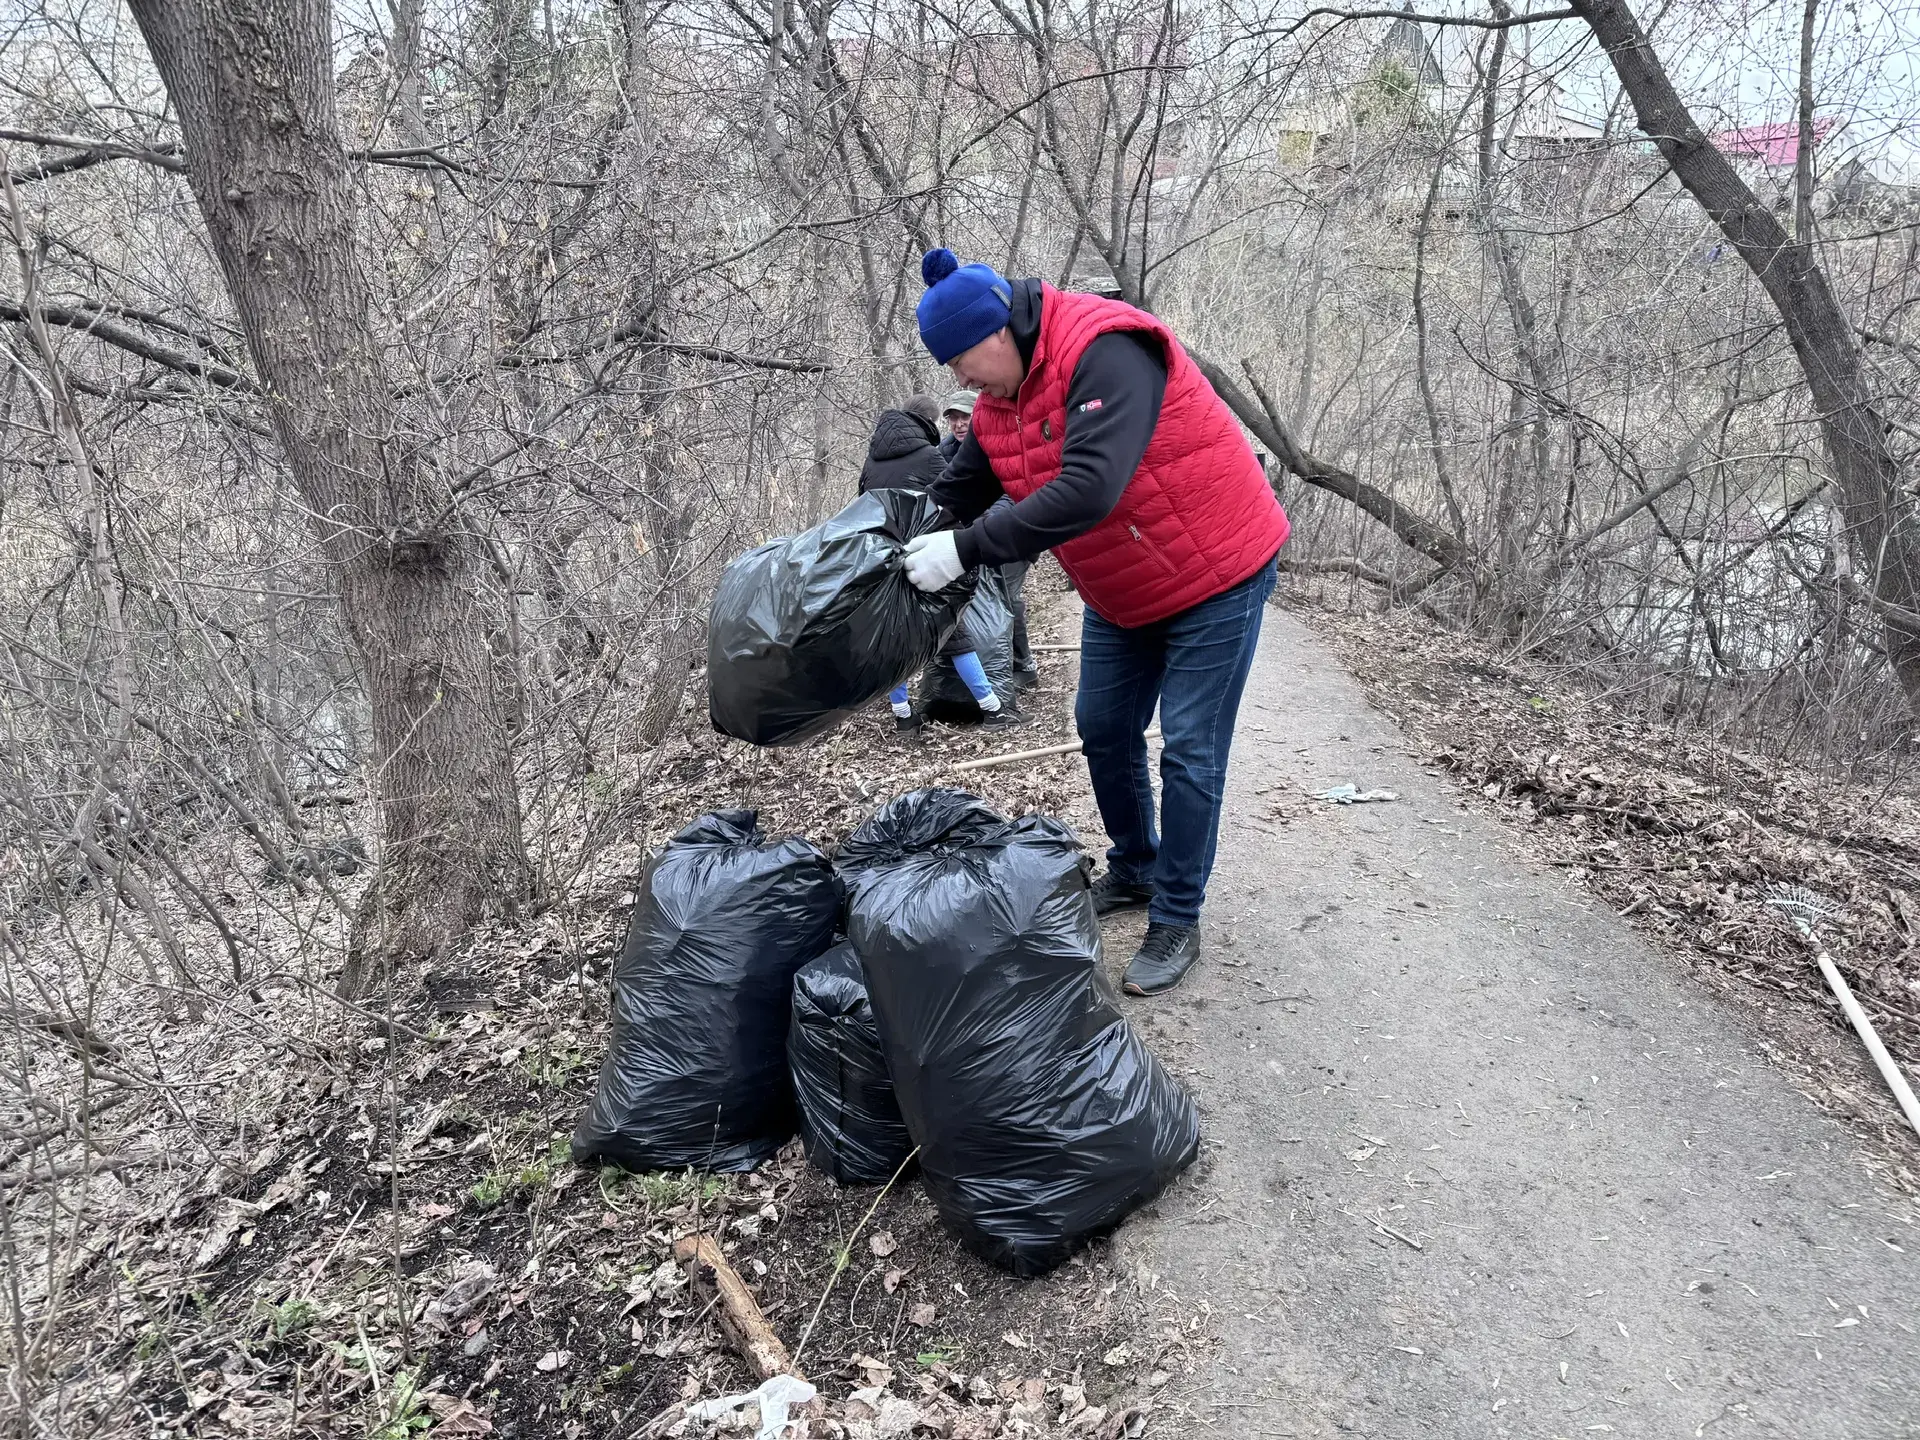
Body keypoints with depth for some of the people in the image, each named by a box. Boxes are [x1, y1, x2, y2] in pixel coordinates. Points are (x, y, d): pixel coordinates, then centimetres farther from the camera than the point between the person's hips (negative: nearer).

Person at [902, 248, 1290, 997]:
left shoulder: (1106, 353, -29)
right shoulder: (998, 399, -1)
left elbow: (1088, 489, -40)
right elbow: (955, 493, 4)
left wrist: (965, 550, -38)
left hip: (1216, 576, -9)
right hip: (1121, 596, 9)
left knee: (1189, 753, -4)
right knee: (1104, 729, 15)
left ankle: (1176, 923, 9)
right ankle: (1133, 871, 35)